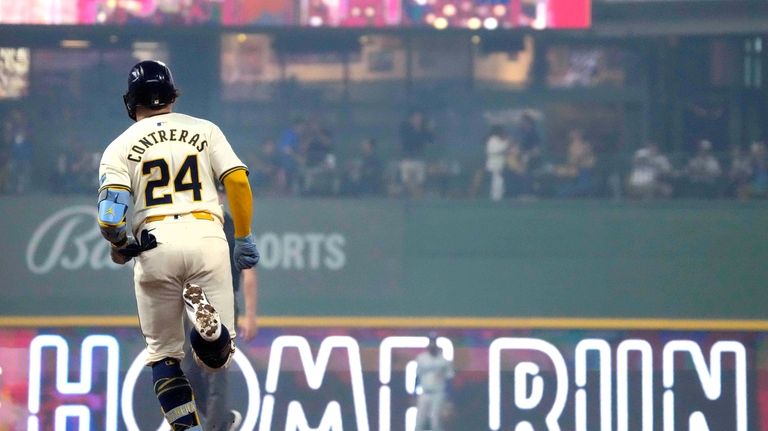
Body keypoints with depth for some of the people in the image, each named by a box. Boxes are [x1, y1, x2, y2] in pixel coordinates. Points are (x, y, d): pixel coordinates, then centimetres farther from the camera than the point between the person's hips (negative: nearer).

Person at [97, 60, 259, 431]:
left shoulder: (121, 146, 9)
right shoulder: (205, 130, 14)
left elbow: (110, 213, -3)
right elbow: (238, 181, 4)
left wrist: (118, 247, 16)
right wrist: (243, 237, 13)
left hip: (155, 244, 0)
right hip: (207, 237, 0)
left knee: (164, 355, 13)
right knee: (217, 356, 3)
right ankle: (206, 315, -29)